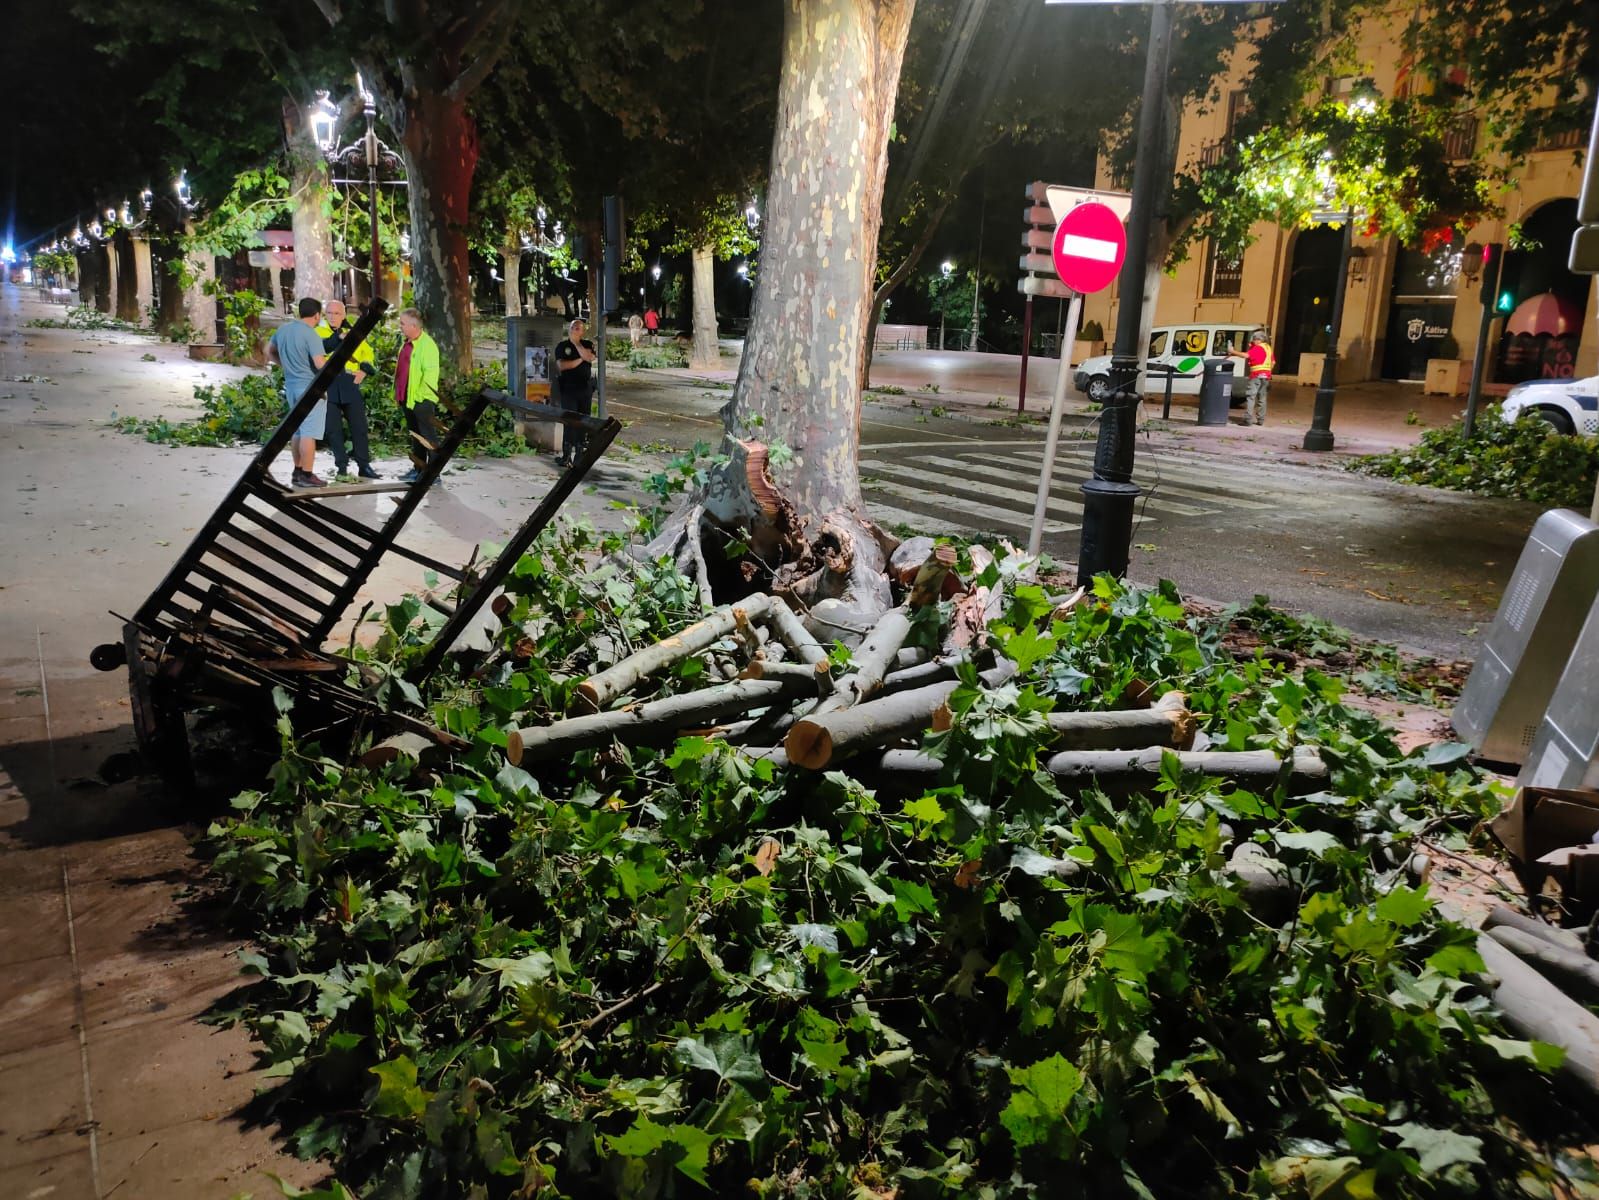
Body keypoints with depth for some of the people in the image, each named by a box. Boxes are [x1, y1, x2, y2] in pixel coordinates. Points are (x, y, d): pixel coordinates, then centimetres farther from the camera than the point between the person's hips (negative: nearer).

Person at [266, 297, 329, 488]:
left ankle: (297, 473, 22)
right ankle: (307, 476, -3)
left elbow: (269, 351, 19)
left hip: (291, 386, 8)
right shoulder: (310, 334, -16)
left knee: (297, 431, 17)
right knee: (309, 433, -4)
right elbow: (320, 364, -23)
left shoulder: (283, 328, 7)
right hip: (310, 387, -8)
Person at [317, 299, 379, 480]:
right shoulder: (319, 331, 4)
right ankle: (341, 466, 10)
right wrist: (339, 337, -27)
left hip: (350, 385, 2)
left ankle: (364, 466, 11)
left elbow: (367, 352, 22)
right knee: (333, 428, 1)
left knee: (359, 426, 4)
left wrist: (364, 370, 4)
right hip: (328, 385, -2)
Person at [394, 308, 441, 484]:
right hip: (406, 399, 9)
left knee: (428, 437, -4)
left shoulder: (427, 344, -13)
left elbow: (430, 372, -19)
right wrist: (398, 394, 18)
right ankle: (418, 469, 22)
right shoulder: (405, 344, 14)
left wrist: (420, 395, -19)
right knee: (415, 436, 14)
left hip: (422, 400, -9)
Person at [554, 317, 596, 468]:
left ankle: (579, 455, 7)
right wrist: (580, 360, -7)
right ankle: (566, 456, -4)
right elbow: (561, 365, -9)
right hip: (568, 389, -2)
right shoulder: (562, 346, 5)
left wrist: (576, 342, -5)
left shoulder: (588, 345, 9)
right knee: (569, 421, -6)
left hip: (585, 388, 2)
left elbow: (589, 357, -12)